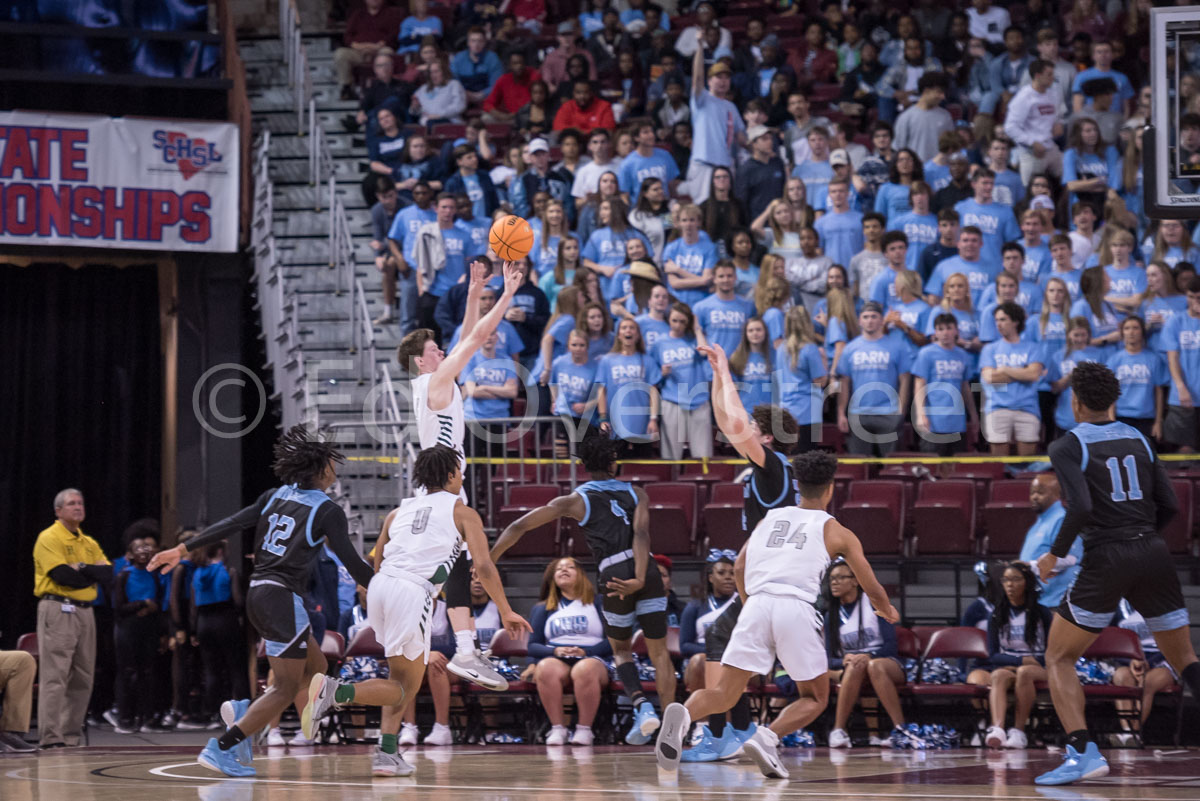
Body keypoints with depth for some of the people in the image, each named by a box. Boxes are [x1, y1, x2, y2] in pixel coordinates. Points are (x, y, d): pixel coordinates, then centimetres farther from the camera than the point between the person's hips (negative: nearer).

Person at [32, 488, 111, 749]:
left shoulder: (89, 543, 18)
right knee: (55, 676, -10)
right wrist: (93, 576, -3)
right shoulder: (49, 538, -5)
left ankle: (71, 735, 15)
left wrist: (83, 568, -11)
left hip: (85, 610, 8)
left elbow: (107, 574, 5)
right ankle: (51, 737, -11)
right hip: (58, 610, -8)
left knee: (83, 678, 8)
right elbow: (62, 576, -16)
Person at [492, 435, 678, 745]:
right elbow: (642, 533, -5)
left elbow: (519, 526, 7)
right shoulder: (636, 493, 15)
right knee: (659, 652, 10)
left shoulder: (575, 501, 11)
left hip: (614, 574, -1)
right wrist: (639, 579, -16)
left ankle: (642, 705, -4)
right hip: (648, 572, 1)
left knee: (620, 649, 21)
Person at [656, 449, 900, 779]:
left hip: (757, 605, 3)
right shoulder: (837, 532, 18)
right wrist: (888, 612, 47)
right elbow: (872, 589, 26)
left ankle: (683, 715, -33)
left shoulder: (770, 518, 25)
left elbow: (739, 568, 17)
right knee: (815, 698, 14)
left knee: (724, 695, 1)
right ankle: (767, 738, -14)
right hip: (796, 608, -3)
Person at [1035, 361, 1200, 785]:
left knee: (1059, 659, 8)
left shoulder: (1068, 446, -3)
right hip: (1154, 555, 5)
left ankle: (1082, 752, -9)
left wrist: (1056, 554, -4)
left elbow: (1080, 508, -17)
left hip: (1107, 560, -5)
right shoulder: (1138, 439, 12)